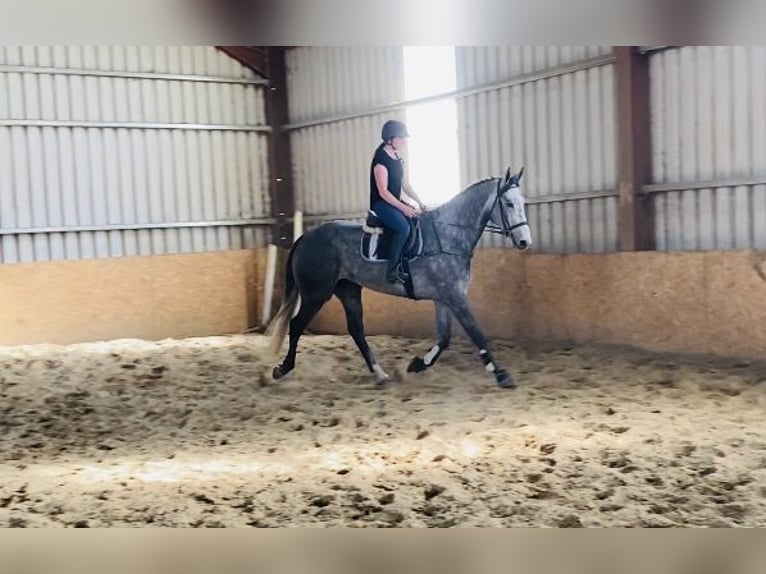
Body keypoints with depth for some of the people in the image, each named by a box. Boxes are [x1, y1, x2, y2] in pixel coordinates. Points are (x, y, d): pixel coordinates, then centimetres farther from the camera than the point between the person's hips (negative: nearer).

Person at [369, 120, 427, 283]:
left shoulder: (398, 159, 12)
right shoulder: (381, 159, -15)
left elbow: (406, 185, 15)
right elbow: (383, 191, -19)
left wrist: (420, 202, 2)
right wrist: (403, 208, -22)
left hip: (396, 203, 9)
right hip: (381, 204, -9)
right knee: (403, 227, -31)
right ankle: (393, 270, -25)